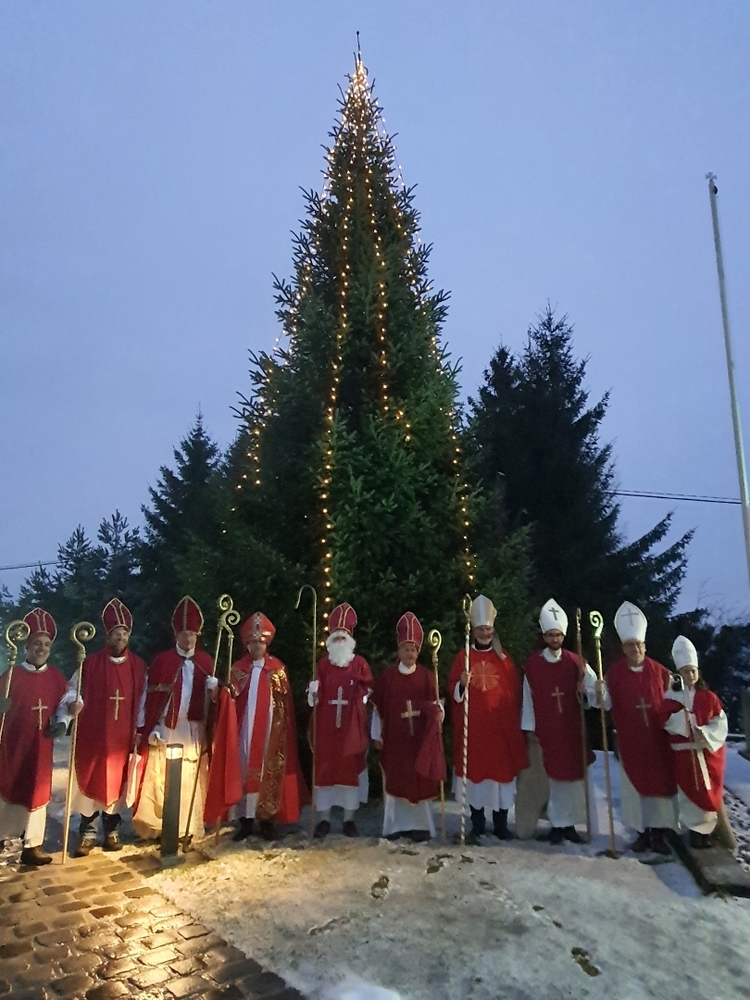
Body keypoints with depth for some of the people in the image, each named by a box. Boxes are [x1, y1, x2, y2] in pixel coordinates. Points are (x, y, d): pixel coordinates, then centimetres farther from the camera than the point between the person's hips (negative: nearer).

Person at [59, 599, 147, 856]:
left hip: (123, 736, 1)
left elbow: (143, 700, 4)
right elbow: (72, 691, -2)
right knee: (90, 782, 4)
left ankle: (112, 831, 24)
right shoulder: (90, 663, -3)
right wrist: (73, 704, -23)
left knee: (117, 782, 9)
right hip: (92, 734, -1)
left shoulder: (139, 666, 2)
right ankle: (87, 834, 19)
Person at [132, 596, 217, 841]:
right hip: (165, 729, -2)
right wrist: (145, 730, -8)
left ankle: (187, 828, 18)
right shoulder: (162, 660, -1)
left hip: (194, 730, 2)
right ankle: (157, 827, 13)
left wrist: (214, 690, -14)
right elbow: (148, 696, -3)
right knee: (160, 779, 1)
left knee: (191, 780, 6)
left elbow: (212, 693, 11)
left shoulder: (206, 661, 6)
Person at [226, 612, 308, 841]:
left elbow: (285, 702, 2)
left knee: (269, 771, 2)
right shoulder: (238, 668, 6)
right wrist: (225, 690, -22)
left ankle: (267, 820, 13)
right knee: (244, 769, 3)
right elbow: (230, 697, 0)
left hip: (270, 730, -1)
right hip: (244, 729, 1)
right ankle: (245, 820, 13)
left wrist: (282, 729, -6)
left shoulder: (277, 668, 3)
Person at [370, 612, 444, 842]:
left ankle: (420, 825, 13)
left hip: (419, 738, 0)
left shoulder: (426, 676, 1)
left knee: (420, 781, 3)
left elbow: (434, 704, 2)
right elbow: (378, 708, 3)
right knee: (395, 780, 6)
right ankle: (395, 825, 18)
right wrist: (376, 735, 2)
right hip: (394, 738, 0)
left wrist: (438, 713, -20)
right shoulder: (387, 676, 0)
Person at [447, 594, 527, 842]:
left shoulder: (503, 657, 7)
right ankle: (477, 825, 15)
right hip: (472, 725, -1)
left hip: (500, 725, 1)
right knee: (474, 769, 2)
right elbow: (452, 690, 1)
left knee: (502, 769, 2)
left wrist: (515, 721, 2)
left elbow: (516, 692, 7)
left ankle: (501, 825, 16)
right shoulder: (463, 656, 3)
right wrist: (461, 685, -20)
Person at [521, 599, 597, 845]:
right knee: (552, 776, 4)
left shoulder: (575, 663, 0)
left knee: (573, 776, 6)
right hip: (545, 731, -1)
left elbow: (597, 690, -5)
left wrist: (586, 690, -27)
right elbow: (528, 698, -1)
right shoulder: (532, 664, -3)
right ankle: (557, 824, 16)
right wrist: (529, 729, -1)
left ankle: (569, 824, 19)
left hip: (572, 730, 2)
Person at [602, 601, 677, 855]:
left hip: (657, 739, 0)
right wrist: (599, 694, -26)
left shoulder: (660, 671, -2)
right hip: (629, 740, 0)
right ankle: (642, 833, 20)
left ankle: (659, 834, 20)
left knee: (661, 782, 6)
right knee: (634, 784, 7)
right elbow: (606, 703, -6)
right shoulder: (614, 672, -3)